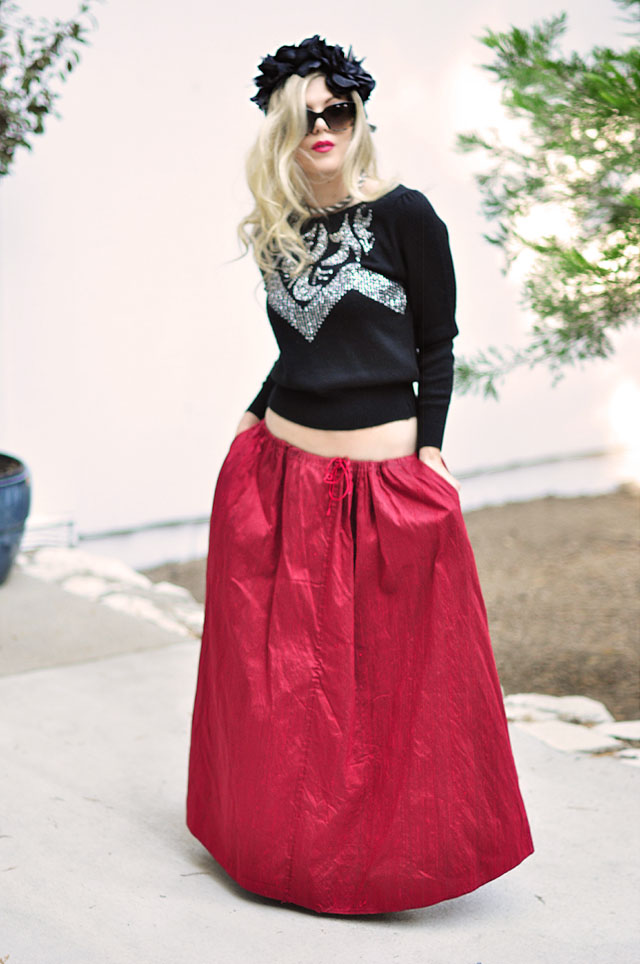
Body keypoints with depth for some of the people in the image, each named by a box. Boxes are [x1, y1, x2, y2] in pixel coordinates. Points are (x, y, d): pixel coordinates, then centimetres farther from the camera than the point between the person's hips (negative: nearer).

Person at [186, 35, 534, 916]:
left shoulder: (405, 215, -5)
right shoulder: (282, 231, 10)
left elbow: (437, 344, -3)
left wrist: (429, 451, -8)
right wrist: (254, 416, 11)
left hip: (384, 481, -5)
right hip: (278, 475, 5)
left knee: (391, 671, 4)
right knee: (278, 669, 10)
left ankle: (389, 846, 21)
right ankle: (287, 844, 26)